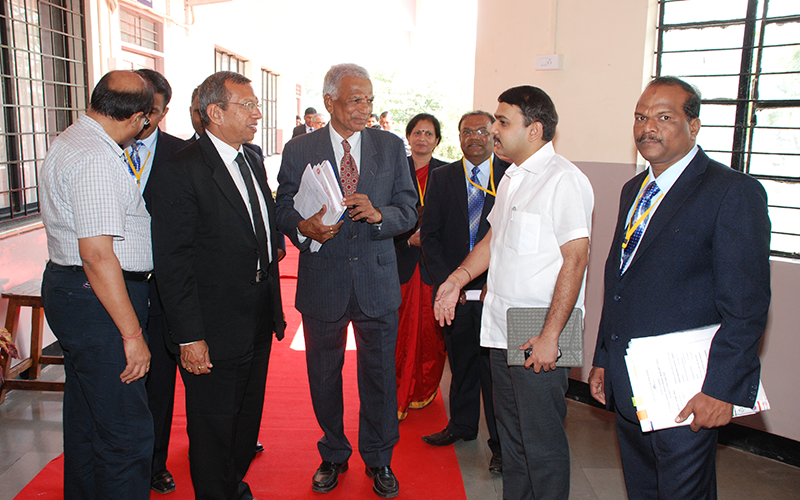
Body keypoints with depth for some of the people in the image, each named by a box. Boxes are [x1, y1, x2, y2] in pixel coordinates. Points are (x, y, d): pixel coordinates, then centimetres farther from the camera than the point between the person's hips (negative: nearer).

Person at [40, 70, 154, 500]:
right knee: (126, 432, -4)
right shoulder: (97, 160, -21)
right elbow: (97, 255, -26)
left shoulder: (68, 141, 13)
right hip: (98, 302, -11)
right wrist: (132, 333, -24)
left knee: (85, 416, 24)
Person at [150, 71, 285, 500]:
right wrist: (188, 337, -18)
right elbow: (173, 264, -18)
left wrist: (274, 307, 13)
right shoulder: (179, 172, -17)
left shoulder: (252, 160, 8)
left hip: (258, 324, 8)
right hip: (214, 334, -7)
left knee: (248, 416, 23)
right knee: (212, 428, 11)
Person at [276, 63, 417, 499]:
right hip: (322, 280, 0)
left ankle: (378, 459, 32)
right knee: (323, 375, 13)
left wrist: (378, 214, -20)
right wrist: (304, 226, -21)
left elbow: (408, 210, 1)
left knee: (380, 373, 10)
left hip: (377, 281, 1)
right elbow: (283, 210, 2)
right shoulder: (298, 151, 0)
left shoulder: (391, 147, 3)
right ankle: (333, 455, 36)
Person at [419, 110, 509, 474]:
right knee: (461, 361, 15)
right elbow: (429, 235, 5)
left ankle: (501, 443, 18)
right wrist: (446, 281, -5)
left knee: (495, 366, 2)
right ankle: (462, 425, 36)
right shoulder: (441, 178, 8)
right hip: (453, 290, 3)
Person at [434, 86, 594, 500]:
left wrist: (550, 335, -22)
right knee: (511, 434, 20)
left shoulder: (563, 180, -14)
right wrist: (457, 278, 13)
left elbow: (575, 260, -19)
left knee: (541, 442, 3)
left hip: (539, 338, -9)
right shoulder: (512, 178, 15)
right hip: (502, 328, 9)